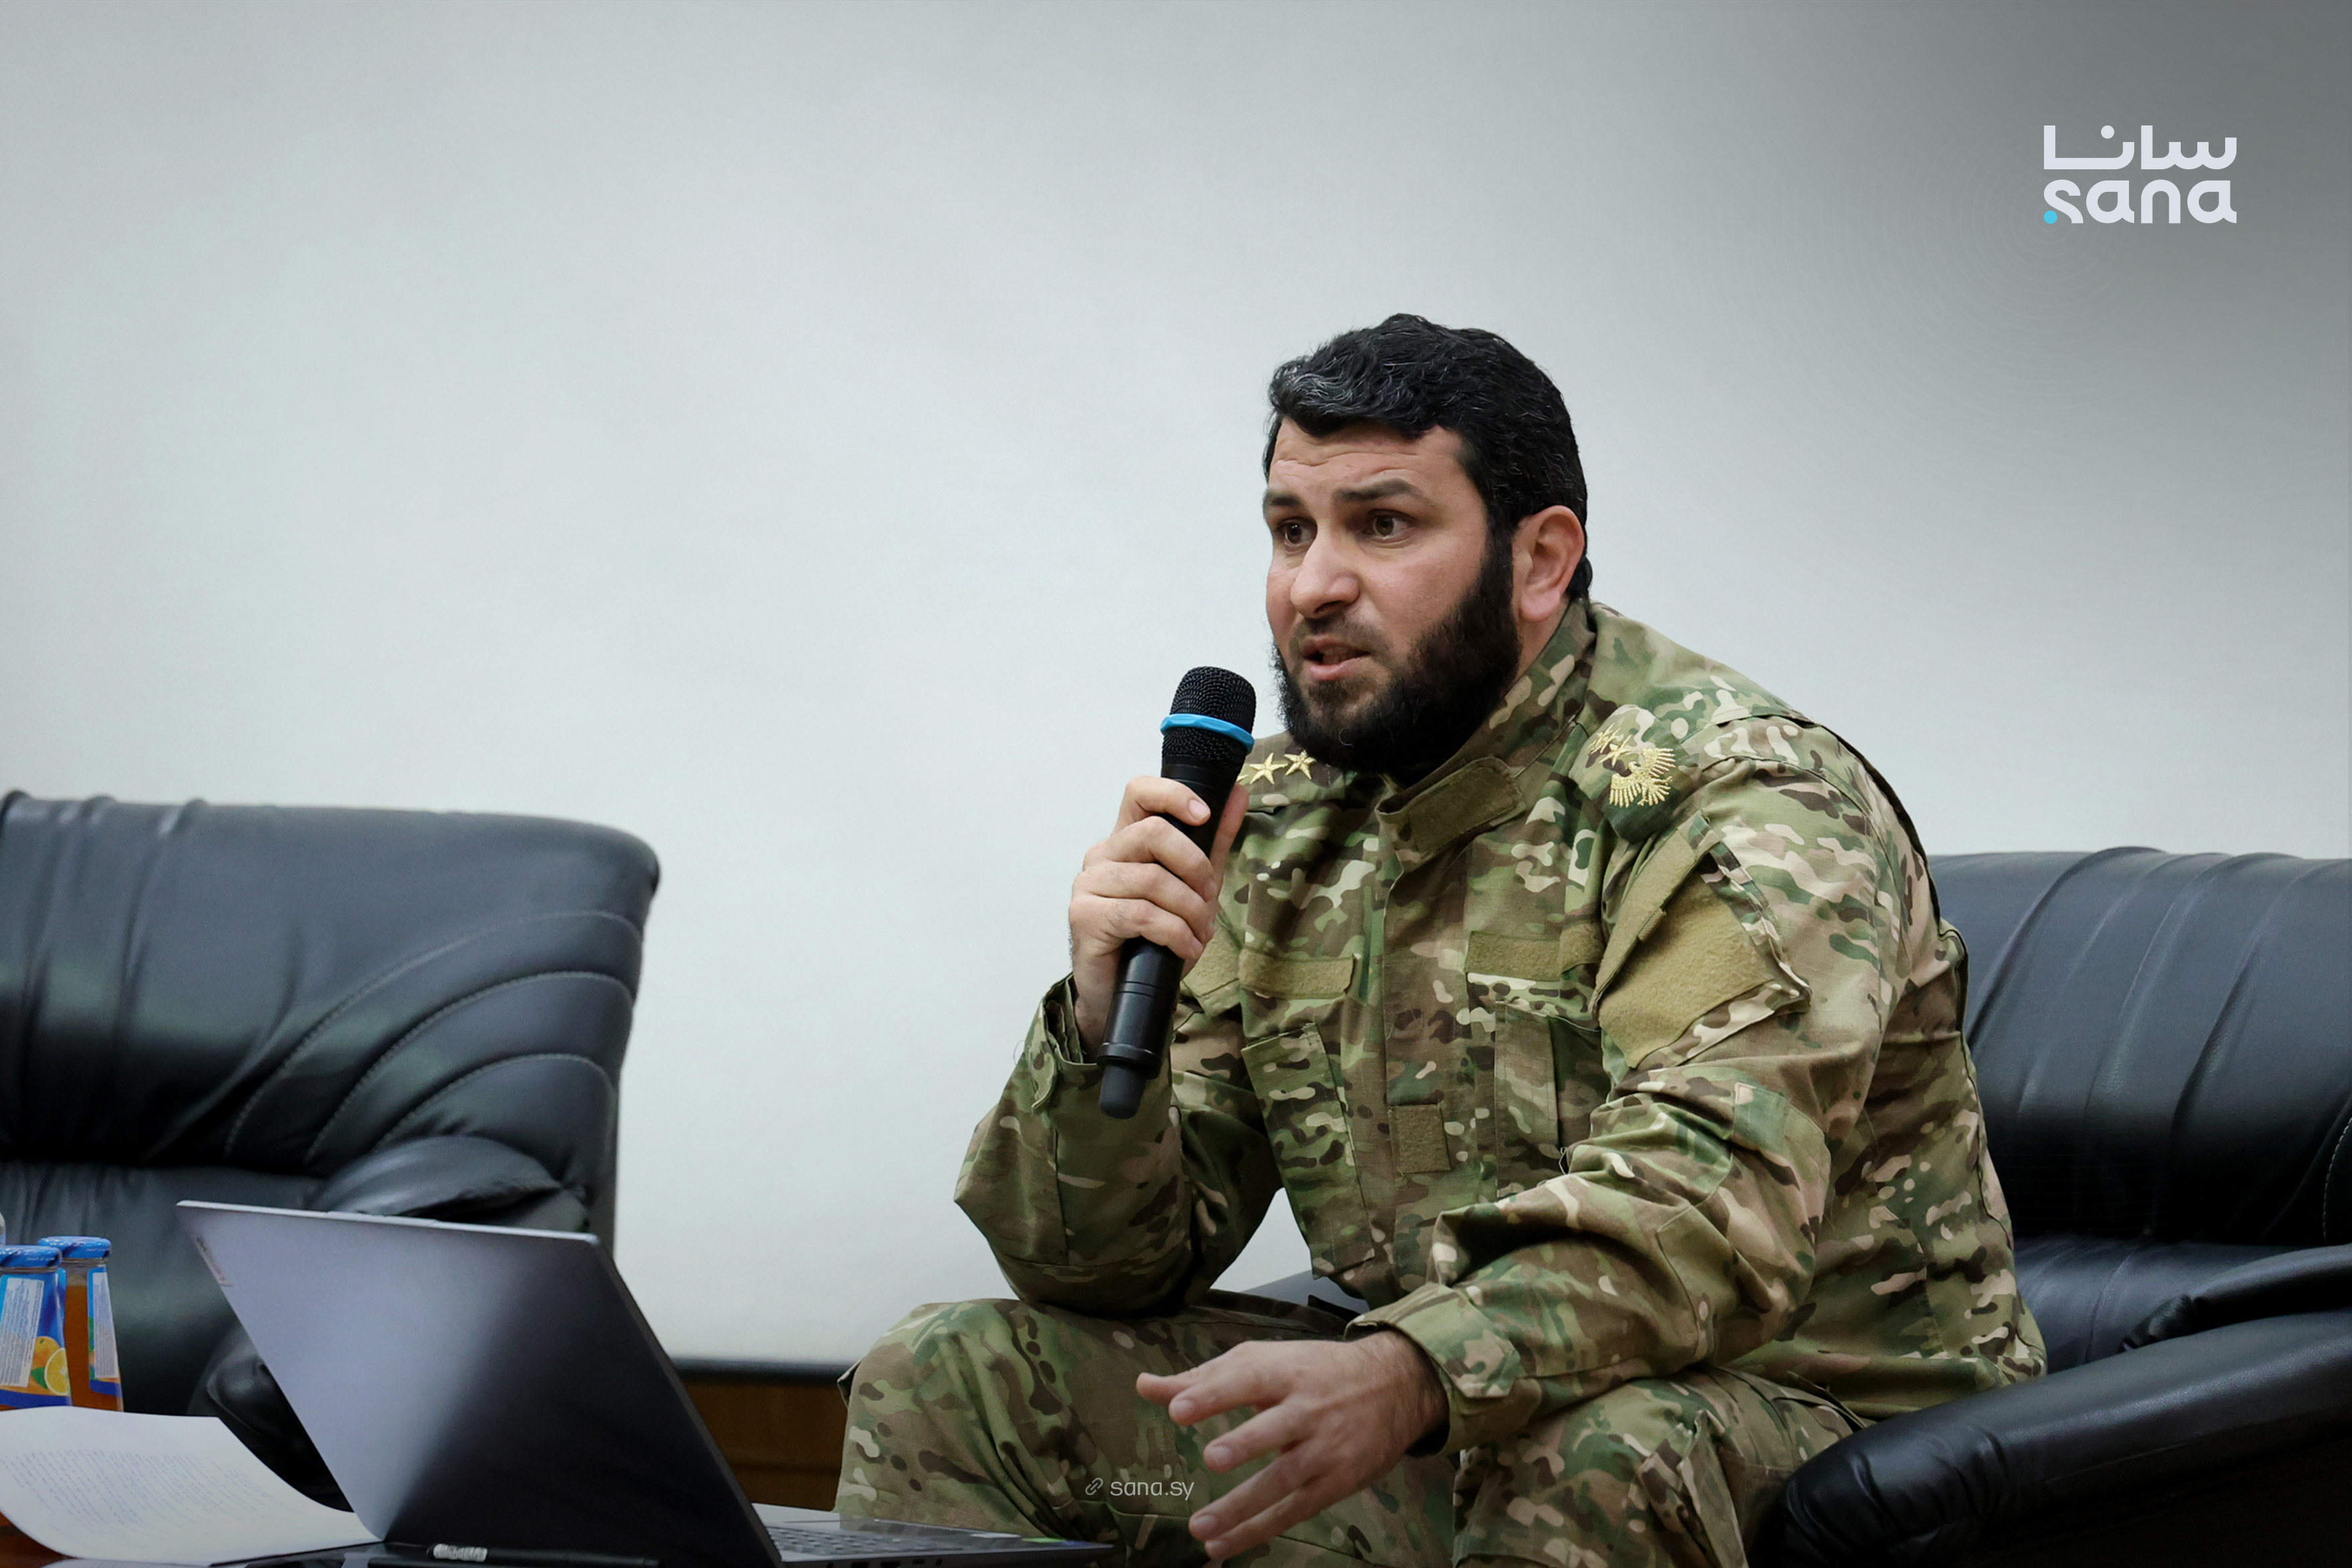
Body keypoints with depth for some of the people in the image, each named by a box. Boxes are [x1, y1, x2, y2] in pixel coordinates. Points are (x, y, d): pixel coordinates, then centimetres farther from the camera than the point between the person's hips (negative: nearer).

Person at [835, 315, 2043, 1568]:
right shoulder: (1280, 827, 7)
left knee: (1588, 1467, -40)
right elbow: (1096, 1264, 5)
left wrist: (1407, 1378, -48)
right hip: (1432, 1420, 6)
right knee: (943, 1384, -2)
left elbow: (1707, 1209, -32)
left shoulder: (1736, 805, -15)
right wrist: (1105, 1024, -17)